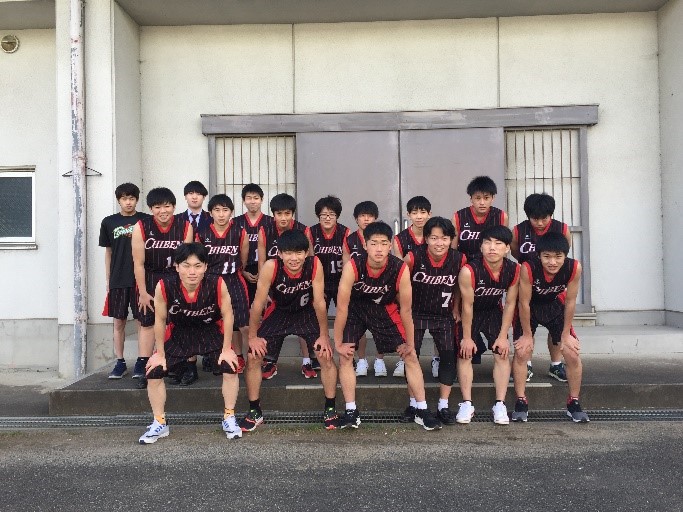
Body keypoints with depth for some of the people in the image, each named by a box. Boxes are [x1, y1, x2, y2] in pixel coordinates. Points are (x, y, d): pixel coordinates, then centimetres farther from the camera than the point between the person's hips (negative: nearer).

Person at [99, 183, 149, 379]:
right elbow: (108, 252, 12)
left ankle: (141, 363, 9)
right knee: (119, 322, 7)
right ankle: (120, 363, 18)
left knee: (142, 321, 1)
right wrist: (108, 280, 9)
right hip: (118, 280, 2)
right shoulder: (109, 222, 8)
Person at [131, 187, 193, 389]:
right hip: (149, 278, -1)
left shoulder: (185, 226, -11)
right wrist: (143, 293, -9)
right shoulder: (141, 227, -15)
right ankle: (142, 367, 4)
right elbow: (139, 263, -11)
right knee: (148, 322, 0)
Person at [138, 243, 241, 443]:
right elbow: (160, 320, -12)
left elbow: (227, 315, -14)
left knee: (230, 368, -16)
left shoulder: (217, 284, -30)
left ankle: (229, 418, 6)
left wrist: (226, 349, -12)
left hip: (211, 331, -1)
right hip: (178, 333, 1)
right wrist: (160, 354, -5)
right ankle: (159, 423, 14)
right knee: (153, 372, -6)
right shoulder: (164, 286, -28)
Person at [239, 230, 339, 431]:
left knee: (326, 356, -12)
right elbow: (258, 303, -20)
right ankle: (254, 411, 13)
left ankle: (330, 409, 8)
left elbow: (319, 303, -21)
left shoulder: (315, 265, -29)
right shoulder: (270, 267, -30)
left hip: (307, 313, 0)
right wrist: (253, 337, -13)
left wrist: (324, 335, -14)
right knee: (253, 357, -6)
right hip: (279, 312, 1)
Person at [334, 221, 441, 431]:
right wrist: (338, 343, -16)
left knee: (410, 355, -3)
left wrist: (410, 344, -6)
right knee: (345, 356, -9)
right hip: (355, 308, 0)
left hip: (385, 308, 1)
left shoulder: (400, 268, -29)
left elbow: (405, 310, -16)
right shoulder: (353, 266, -31)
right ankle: (351, 411, 5)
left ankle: (421, 410, 10)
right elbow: (342, 307, -22)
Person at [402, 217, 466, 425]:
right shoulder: (413, 257, -22)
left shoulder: (459, 259, -15)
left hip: (444, 315, 2)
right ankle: (413, 404, 16)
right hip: (416, 313, -1)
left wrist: (455, 309, 7)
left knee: (449, 356, -2)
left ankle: (443, 406, 11)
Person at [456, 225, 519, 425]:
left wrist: (503, 336, -7)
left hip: (494, 311, 3)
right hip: (469, 314, -2)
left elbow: (510, 304, -9)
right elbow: (467, 306, -22)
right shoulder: (469, 270, -32)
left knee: (502, 353, -4)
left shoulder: (514, 270, -21)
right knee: (464, 354, -5)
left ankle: (500, 405, 6)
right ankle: (467, 404, 5)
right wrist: (467, 337, -14)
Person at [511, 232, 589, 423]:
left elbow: (570, 301, -15)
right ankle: (521, 403, 4)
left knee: (573, 354, -3)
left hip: (555, 306, 2)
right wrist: (527, 334, -14)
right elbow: (524, 303, -24)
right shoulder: (528, 268, -36)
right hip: (529, 308, -2)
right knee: (521, 352, -11)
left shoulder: (574, 268, -29)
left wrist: (566, 334, -7)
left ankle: (574, 403, 15)